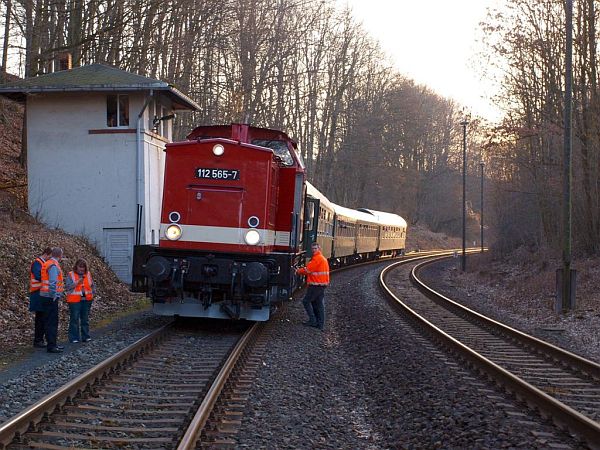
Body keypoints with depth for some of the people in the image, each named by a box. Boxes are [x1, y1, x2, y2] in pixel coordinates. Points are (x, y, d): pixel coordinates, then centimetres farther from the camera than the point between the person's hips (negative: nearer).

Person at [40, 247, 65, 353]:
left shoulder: (47, 264, 15)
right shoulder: (54, 266, -16)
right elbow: (52, 283, -23)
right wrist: (54, 296, -18)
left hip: (46, 297, 10)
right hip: (51, 297, -10)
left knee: (51, 321, 15)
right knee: (52, 322, -8)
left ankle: (52, 344, 22)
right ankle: (51, 346, -7)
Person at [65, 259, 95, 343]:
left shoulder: (88, 274, 12)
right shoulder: (70, 275, -2)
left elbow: (92, 285, 20)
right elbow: (68, 287, -11)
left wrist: (92, 293, 6)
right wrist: (78, 282, -20)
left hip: (86, 300, 4)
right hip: (75, 301, -4)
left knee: (85, 319, 10)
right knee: (74, 319, -4)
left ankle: (85, 336, 17)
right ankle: (74, 338, 0)